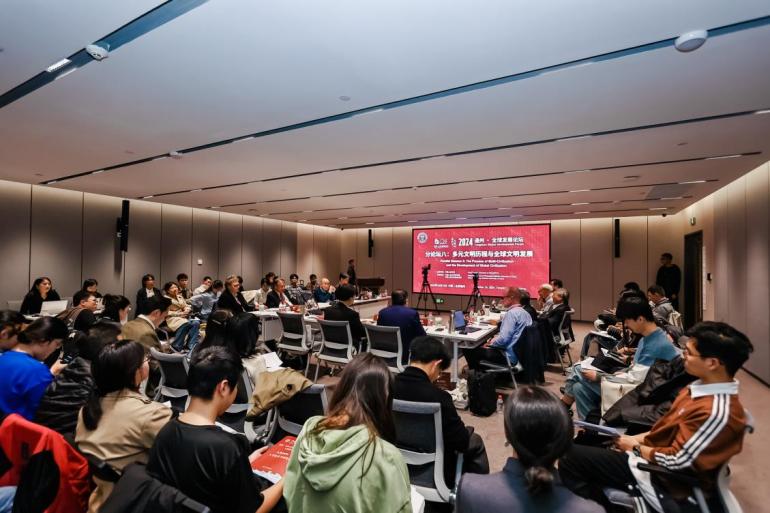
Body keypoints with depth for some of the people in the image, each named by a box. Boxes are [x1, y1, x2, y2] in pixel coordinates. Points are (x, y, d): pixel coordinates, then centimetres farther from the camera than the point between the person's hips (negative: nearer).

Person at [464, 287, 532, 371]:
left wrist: (490, 343, -8)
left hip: (508, 356, -10)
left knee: (468, 349, -4)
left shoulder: (512, 313, -19)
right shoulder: (524, 312, 10)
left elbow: (503, 339, -24)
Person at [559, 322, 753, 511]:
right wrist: (638, 438, 3)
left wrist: (635, 448, -9)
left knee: (570, 458, -10)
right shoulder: (704, 387, 0)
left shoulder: (718, 411, -29)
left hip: (661, 474, -9)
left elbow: (675, 461, -25)